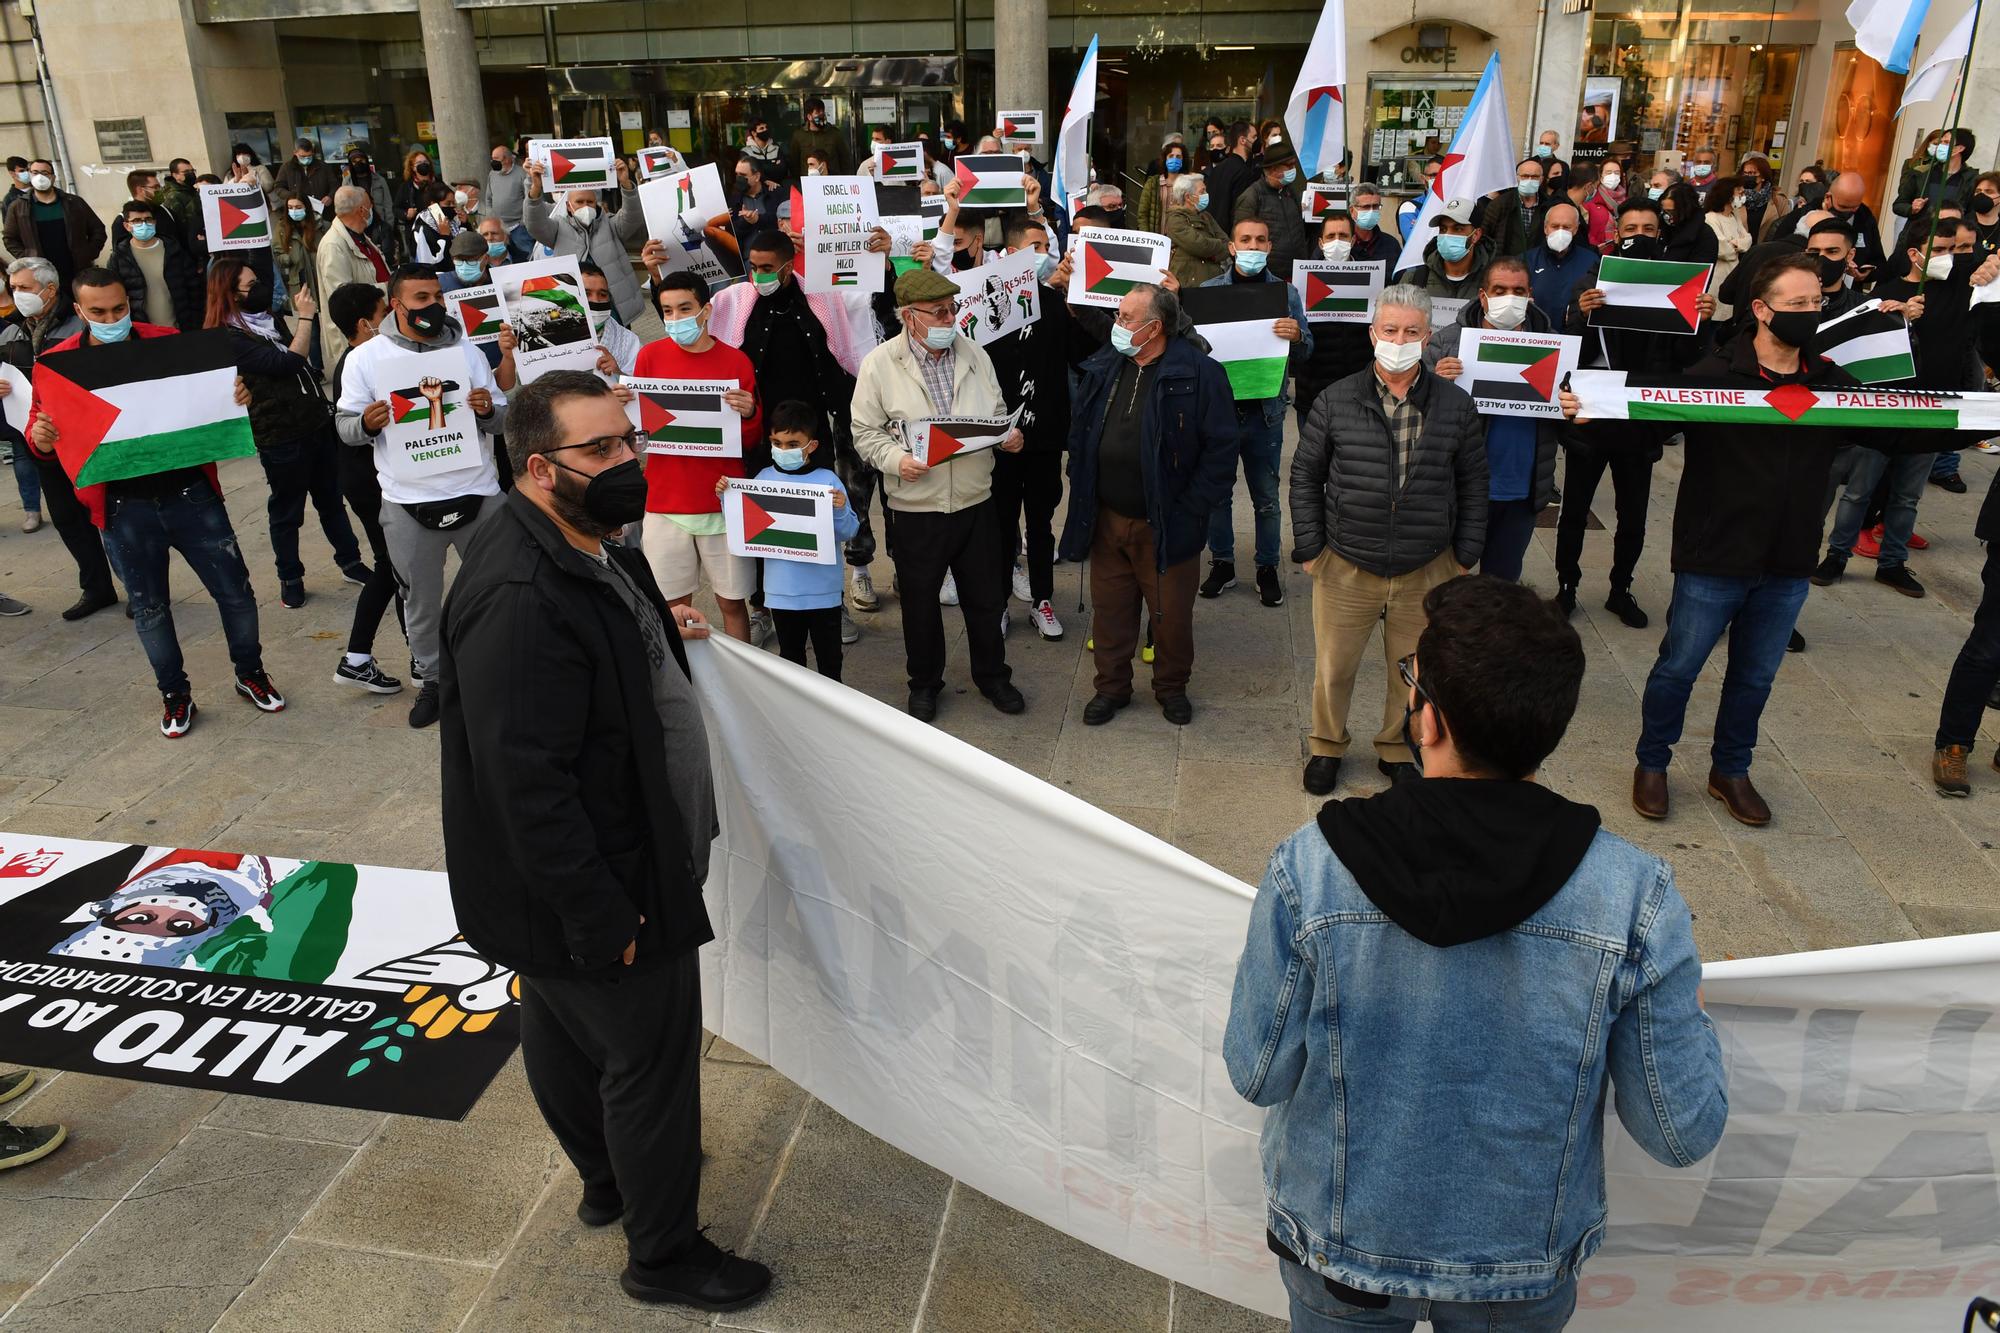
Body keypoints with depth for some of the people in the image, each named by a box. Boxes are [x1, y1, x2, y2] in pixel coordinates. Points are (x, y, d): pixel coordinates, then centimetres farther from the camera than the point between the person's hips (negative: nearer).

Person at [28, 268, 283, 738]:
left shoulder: (168, 343, -1)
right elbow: (39, 424, 7)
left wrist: (235, 392, -14)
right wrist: (39, 437, -18)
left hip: (190, 494, 0)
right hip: (123, 509, 0)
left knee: (235, 590, 6)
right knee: (149, 607, 12)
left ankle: (250, 674, 28)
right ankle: (174, 695, 28)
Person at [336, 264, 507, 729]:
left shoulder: (467, 351, 6)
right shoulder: (366, 358, 1)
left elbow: (502, 422, 7)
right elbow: (345, 427, 3)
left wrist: (488, 409, -16)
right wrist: (366, 423, -20)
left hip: (477, 493, 1)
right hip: (410, 504, -1)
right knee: (420, 601, 10)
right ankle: (431, 679, 26)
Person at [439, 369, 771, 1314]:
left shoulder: (584, 548, 3)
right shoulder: (521, 598, -31)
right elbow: (528, 783, -31)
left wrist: (653, 629, 13)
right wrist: (604, 918, -26)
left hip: (588, 885, 10)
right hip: (603, 890, -10)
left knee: (566, 1034, 27)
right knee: (652, 1059, 7)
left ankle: (607, 1177, 49)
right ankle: (663, 1255, 28)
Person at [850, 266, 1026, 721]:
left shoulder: (973, 353, 3)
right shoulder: (879, 364, -8)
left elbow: (996, 412, 13)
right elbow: (866, 431, -4)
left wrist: (1009, 434, -7)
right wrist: (895, 460, -21)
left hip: (976, 501, 3)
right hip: (917, 507, -3)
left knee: (986, 598, 13)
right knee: (920, 602, 12)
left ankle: (992, 675, 34)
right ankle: (924, 683, 32)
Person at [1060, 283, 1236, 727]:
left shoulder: (1199, 374, -13)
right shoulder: (1102, 367, 4)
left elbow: (1220, 449, -13)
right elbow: (1079, 434, 14)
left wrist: (1189, 511, -15)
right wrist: (1082, 493, 7)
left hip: (1164, 525, -4)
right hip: (1106, 520, 4)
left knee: (1171, 613, 11)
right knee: (1109, 608, 14)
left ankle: (1171, 686, 33)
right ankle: (1111, 686, 32)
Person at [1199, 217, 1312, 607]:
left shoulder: (1286, 293, 5)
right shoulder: (1209, 291, 3)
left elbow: (1304, 356, 2)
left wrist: (1297, 336, -20)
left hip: (1265, 408, 0)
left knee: (1266, 496, 7)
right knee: (1217, 490, 10)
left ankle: (1268, 568, 21)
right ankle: (1222, 564, 25)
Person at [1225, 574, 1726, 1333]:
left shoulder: (1308, 872, -27)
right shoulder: (1638, 899, -23)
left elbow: (1257, 1076, -14)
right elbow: (1683, 1135, -13)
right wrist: (1693, 1016, 5)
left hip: (1338, 1245, -1)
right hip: (1527, 1271, 1)